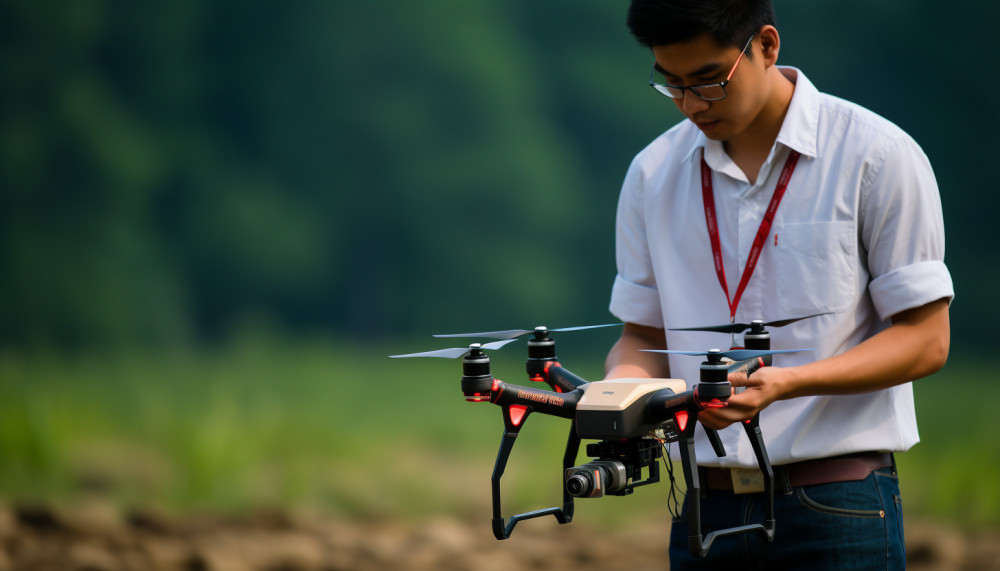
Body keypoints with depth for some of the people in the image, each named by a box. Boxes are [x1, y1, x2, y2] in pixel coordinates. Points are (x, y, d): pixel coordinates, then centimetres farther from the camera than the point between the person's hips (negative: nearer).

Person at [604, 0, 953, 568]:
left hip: (839, 506, -4)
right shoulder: (653, 173, 9)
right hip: (706, 512, 4)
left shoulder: (877, 155, -5)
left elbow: (926, 339, -6)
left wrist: (785, 383, -20)